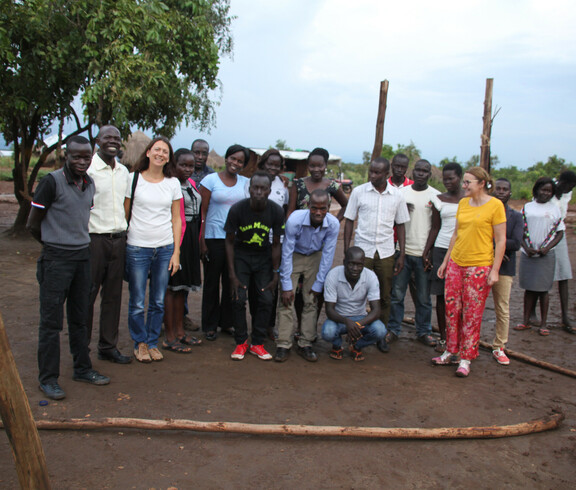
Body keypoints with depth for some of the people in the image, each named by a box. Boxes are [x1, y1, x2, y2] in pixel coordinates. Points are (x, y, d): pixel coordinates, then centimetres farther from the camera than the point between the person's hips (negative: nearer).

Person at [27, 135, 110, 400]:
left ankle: (82, 369, 25)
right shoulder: (52, 181, -12)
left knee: (79, 318, 14)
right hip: (56, 259, -6)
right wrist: (54, 244, 5)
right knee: (51, 320, 0)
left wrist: (78, 243, 11)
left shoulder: (90, 184, 8)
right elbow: (33, 224, -7)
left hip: (82, 256, 6)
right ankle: (48, 378, 10)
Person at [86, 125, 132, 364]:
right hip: (94, 239, -6)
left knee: (113, 295, 10)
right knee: (87, 295, 2)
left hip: (118, 239, 6)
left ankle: (108, 346, 20)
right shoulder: (88, 169, -8)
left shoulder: (124, 171, 13)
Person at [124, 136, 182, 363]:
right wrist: (121, 244, 0)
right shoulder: (134, 179, 2)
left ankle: (153, 343, 23)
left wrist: (176, 251, 3)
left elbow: (176, 219, 9)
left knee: (158, 301, 7)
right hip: (137, 247, -2)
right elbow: (125, 213, 5)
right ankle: (140, 344, 20)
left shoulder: (173, 183, 8)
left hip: (165, 248, 2)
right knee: (137, 302, 2)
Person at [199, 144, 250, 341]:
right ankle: (210, 326, 18)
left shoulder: (245, 183, 8)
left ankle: (227, 322, 24)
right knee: (212, 282, 5)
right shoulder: (211, 180, -2)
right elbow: (202, 212, -4)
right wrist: (202, 241, -9)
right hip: (214, 238, -3)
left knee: (232, 282, 9)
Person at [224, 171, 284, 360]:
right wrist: (233, 275, -13)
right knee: (239, 299, -11)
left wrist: (275, 274, -6)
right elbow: (230, 241, -10)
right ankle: (241, 342, 7)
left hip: (264, 256, 1)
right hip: (241, 255, -1)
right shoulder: (237, 209, -21)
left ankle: (257, 343, 8)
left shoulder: (276, 212, -17)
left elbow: (276, 244, -6)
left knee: (266, 300, -7)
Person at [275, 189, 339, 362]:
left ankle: (305, 344, 9)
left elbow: (328, 255, -13)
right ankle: (283, 345, 0)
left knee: (311, 301, -2)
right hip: (294, 256, -2)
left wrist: (318, 284, -9)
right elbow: (287, 253, -22)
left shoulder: (333, 224, -25)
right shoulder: (294, 220, -32)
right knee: (286, 300, -9)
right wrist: (286, 285, -19)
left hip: (315, 257, 2)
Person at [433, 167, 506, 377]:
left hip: (479, 266, -6)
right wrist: (445, 261, 14)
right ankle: (450, 352, 23)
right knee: (451, 309, 9)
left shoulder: (495, 205, -8)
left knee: (472, 314, 1)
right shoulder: (463, 203, 9)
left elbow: (500, 240, -7)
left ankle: (466, 359, 12)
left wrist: (495, 270, -11)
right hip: (455, 263, 6)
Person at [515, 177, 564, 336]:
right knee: (529, 288, 8)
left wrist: (547, 248, -11)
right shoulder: (527, 207, 6)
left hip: (546, 256, -1)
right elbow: (521, 231, 6)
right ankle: (526, 321, 15)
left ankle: (543, 324, 10)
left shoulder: (554, 209, 3)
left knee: (543, 289, 2)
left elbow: (560, 232, 3)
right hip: (528, 254, 1)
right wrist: (526, 248, -7)